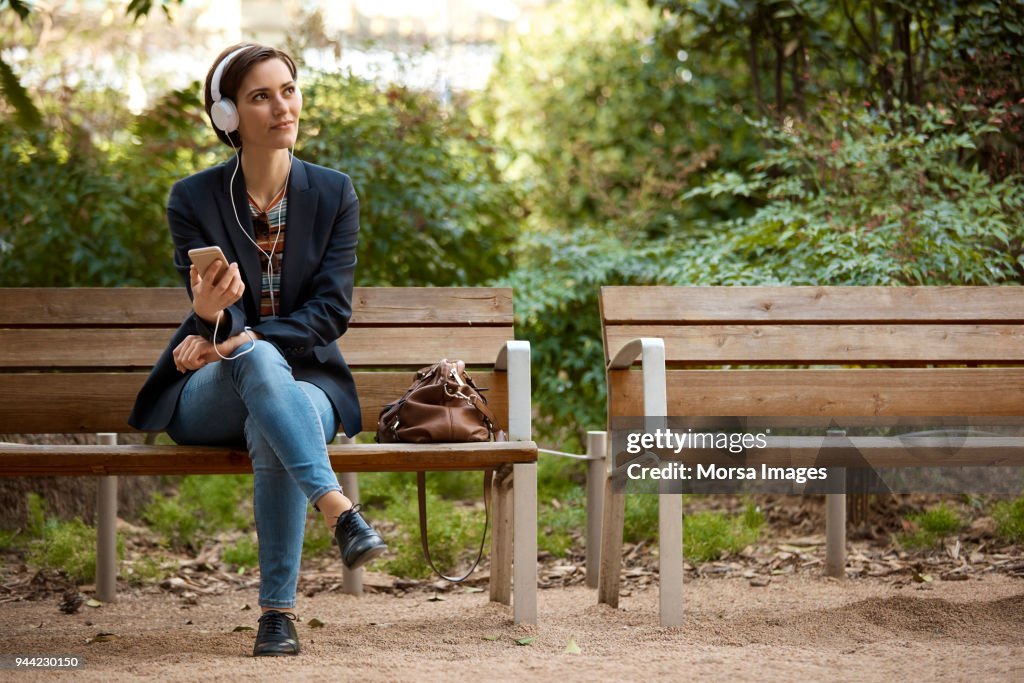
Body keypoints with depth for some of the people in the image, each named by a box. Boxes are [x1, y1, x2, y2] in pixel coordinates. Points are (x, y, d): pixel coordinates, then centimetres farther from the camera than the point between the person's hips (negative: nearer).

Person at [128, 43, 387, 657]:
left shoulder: (335, 194, 2)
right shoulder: (193, 201, -2)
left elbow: (332, 312, -5)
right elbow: (219, 324, -9)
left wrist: (239, 337, -21)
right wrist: (212, 316, -36)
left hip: (306, 378, 1)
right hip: (208, 398, -1)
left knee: (272, 437, -36)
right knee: (256, 358, -37)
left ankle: (279, 608, -32)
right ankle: (339, 510, -50)